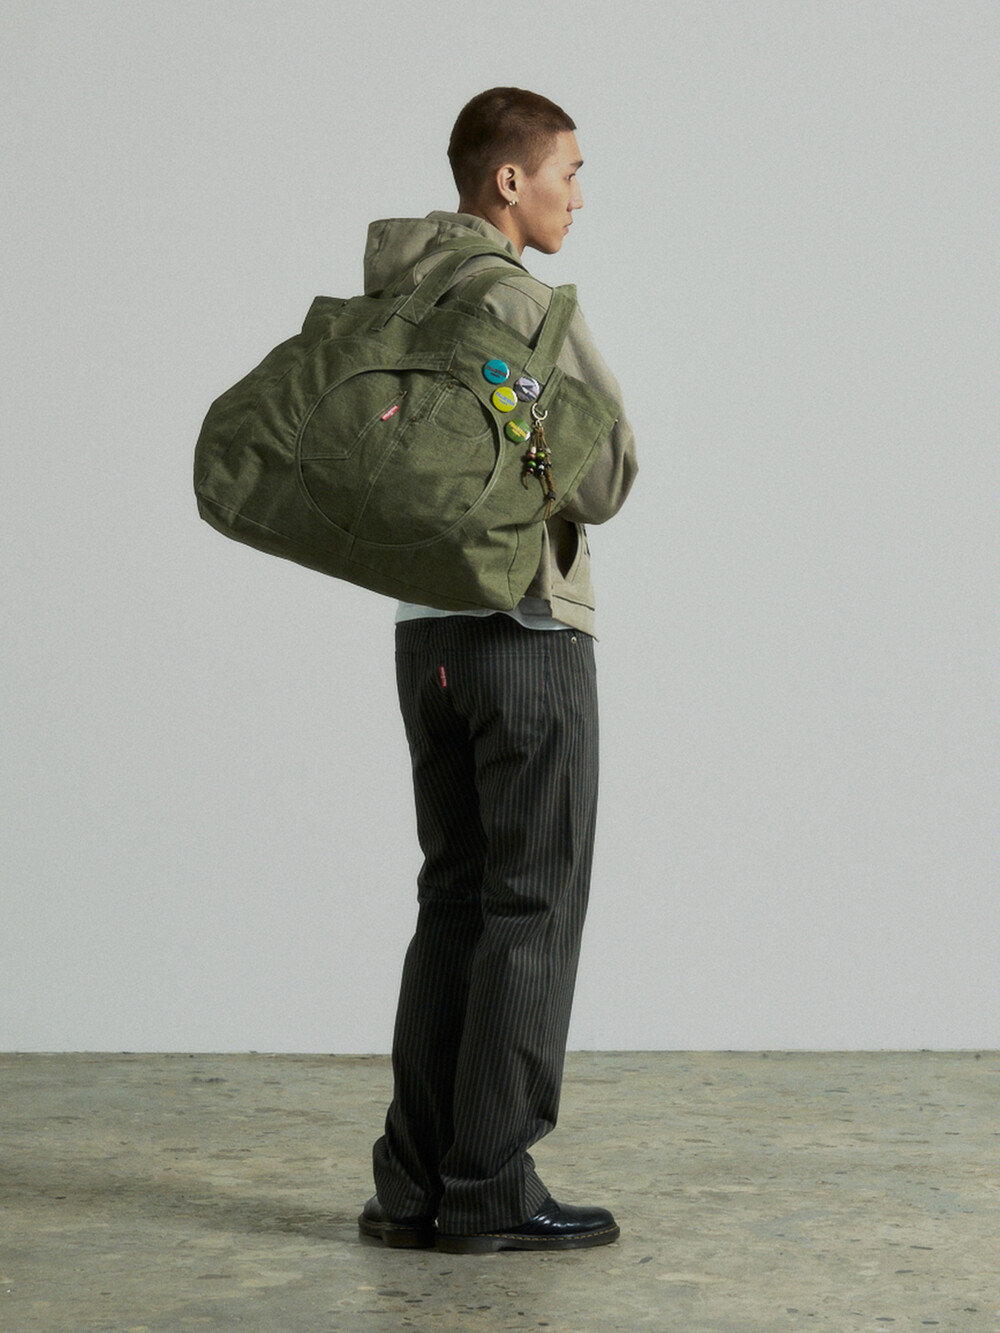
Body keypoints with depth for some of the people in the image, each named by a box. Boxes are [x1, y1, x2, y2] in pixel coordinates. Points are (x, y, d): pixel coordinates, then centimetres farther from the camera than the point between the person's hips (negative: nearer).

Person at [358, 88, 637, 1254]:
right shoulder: (524, 304, -13)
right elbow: (603, 483, -15)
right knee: (534, 910, -2)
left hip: (429, 634, 8)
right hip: (529, 632, -8)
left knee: (458, 905, 11)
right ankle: (491, 1187, 0)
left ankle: (417, 1182, 9)